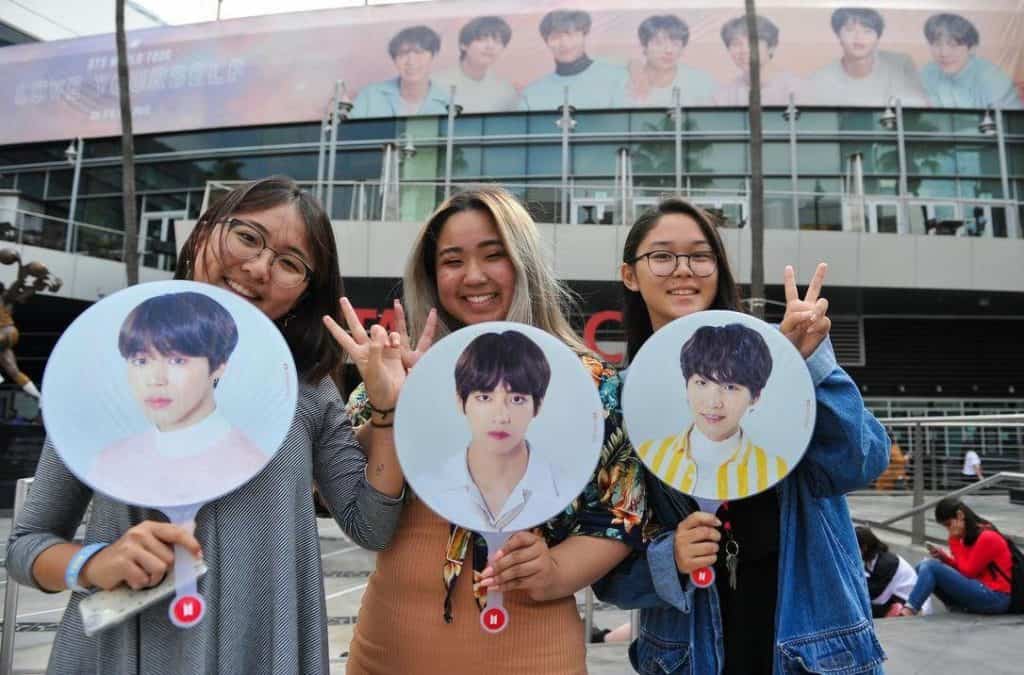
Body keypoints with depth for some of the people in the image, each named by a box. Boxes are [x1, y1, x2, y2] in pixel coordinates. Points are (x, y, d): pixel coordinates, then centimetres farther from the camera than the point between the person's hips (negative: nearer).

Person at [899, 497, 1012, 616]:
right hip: (976, 590, 9)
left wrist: (955, 541, -12)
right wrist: (944, 556, -2)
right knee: (923, 566, 0)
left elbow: (968, 571, -13)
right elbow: (963, 568, 15)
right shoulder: (968, 537, 12)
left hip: (994, 598, -9)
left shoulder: (987, 538, -14)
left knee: (931, 567, -20)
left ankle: (908, 612, -26)